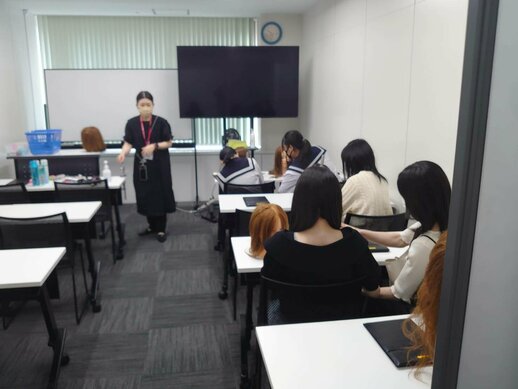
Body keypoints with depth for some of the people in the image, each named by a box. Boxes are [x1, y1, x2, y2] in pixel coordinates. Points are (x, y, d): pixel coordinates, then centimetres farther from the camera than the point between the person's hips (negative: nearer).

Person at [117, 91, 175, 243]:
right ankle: (152, 225, 27)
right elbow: (128, 142, -1)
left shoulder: (161, 122, -8)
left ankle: (161, 229, 13)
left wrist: (154, 146, -19)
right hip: (141, 165, 3)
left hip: (159, 165, -2)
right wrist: (123, 152, -22)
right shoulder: (132, 123, -1)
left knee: (160, 196, 1)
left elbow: (169, 142, -3)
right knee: (145, 195, 9)